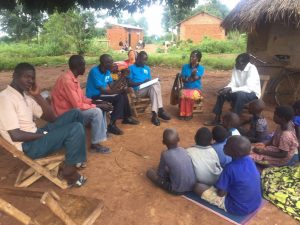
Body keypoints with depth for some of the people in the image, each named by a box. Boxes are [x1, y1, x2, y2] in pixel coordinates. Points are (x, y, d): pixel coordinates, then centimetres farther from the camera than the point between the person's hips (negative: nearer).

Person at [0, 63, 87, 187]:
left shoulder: (26, 96, 11)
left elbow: (51, 118, 8)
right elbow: (15, 135, -22)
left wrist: (37, 95, 1)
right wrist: (43, 135, -11)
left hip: (36, 136, 9)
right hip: (28, 146, -9)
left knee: (75, 113, 5)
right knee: (76, 129, -23)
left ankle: (73, 157, 8)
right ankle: (69, 170, -3)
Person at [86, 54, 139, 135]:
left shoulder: (107, 71, 4)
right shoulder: (95, 71, -21)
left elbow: (111, 86, 6)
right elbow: (103, 90, -25)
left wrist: (121, 88, -13)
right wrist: (119, 91, -23)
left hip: (102, 94, 9)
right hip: (94, 97, -9)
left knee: (123, 95, 1)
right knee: (119, 98, -23)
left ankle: (126, 117, 14)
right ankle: (112, 124, -22)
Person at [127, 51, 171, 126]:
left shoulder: (147, 68, 25)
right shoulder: (131, 68, 7)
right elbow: (129, 83, -4)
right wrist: (141, 83, -18)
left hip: (149, 88, 5)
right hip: (138, 90, -5)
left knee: (154, 86, -32)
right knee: (156, 85, -29)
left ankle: (155, 114, -36)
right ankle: (160, 110, -32)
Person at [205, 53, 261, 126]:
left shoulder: (252, 69, -24)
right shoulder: (236, 68, -5)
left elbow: (249, 88, -32)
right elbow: (232, 83, -1)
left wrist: (231, 89, -36)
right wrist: (226, 89, -23)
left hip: (253, 93, -7)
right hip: (239, 92, 7)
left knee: (240, 94, -37)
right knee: (221, 93, -8)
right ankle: (217, 119, -3)